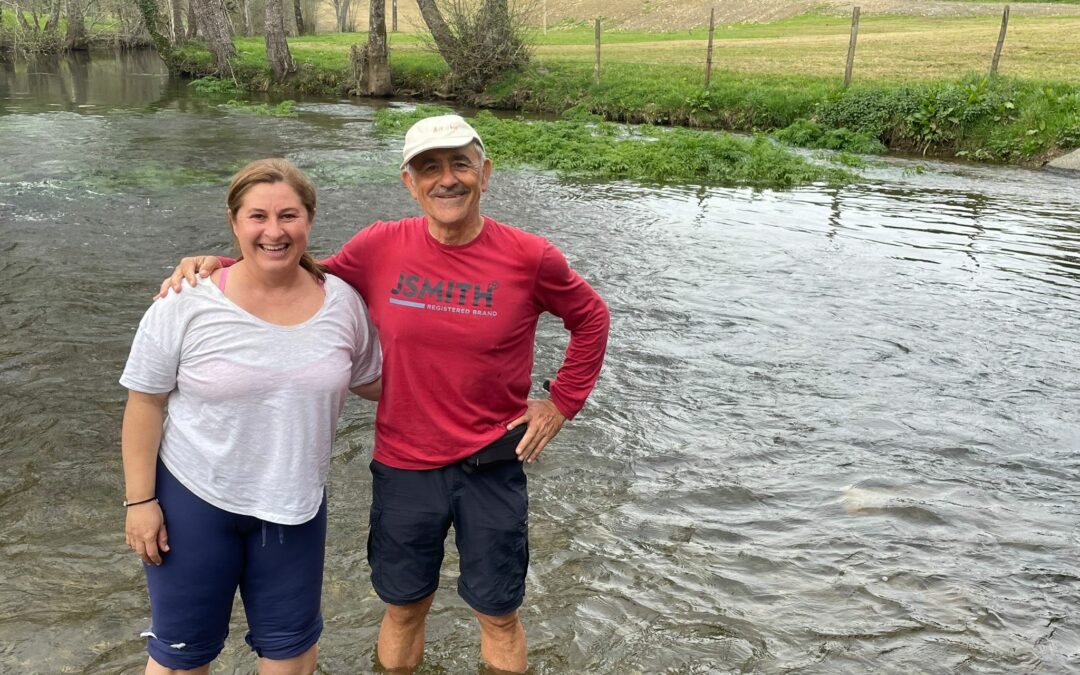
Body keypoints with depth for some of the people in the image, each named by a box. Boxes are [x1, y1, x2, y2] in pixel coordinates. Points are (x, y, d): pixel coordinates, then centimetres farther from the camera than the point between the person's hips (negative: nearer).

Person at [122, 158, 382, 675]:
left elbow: (371, 381, 9)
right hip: (193, 499, -2)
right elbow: (145, 405, -8)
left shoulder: (342, 303, -7)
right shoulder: (187, 304, -15)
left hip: (295, 505, 2)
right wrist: (140, 501, -7)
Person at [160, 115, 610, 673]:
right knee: (404, 607, 19)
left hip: (492, 466, -1)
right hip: (404, 465, 1)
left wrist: (561, 402, 0)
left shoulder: (530, 258, -12)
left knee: (498, 615, 15)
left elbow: (591, 318, 4)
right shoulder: (381, 248, -8)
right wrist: (218, 267, -8)